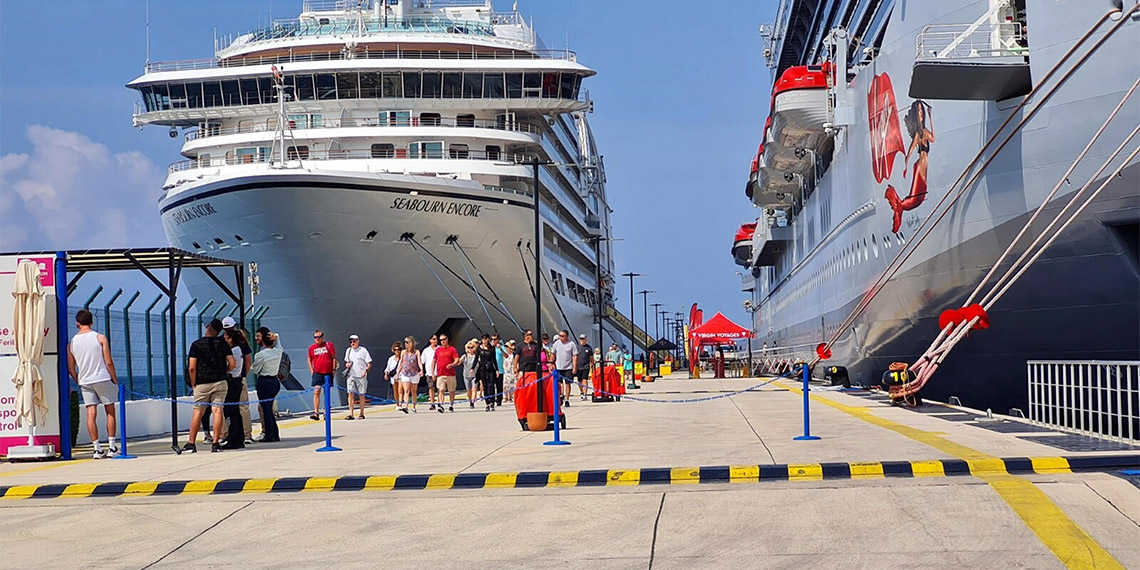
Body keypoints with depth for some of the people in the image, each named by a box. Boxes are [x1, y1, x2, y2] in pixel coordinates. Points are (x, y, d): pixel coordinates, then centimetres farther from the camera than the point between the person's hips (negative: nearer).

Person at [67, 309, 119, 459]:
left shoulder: (71, 343, 3)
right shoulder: (100, 338, -5)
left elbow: (71, 368, 5)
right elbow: (109, 362, -8)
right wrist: (115, 379, 3)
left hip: (85, 381, 2)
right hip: (103, 379, -2)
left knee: (91, 414, 2)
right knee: (110, 412, 9)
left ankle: (98, 449, -2)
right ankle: (111, 447, 8)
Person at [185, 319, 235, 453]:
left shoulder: (196, 344, -4)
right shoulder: (223, 344, 2)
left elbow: (192, 368, -9)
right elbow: (232, 364, -1)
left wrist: (193, 384, 3)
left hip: (202, 384, -1)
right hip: (220, 383, 1)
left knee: (197, 413, 6)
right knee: (217, 411, -1)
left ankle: (191, 443, 10)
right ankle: (215, 443, -5)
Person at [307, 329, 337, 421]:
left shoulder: (329, 345, 1)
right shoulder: (311, 348, 6)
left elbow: (334, 358, 4)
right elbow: (309, 360, 19)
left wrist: (334, 369, -2)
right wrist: (312, 370, 7)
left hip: (328, 373, -1)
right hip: (317, 373, 1)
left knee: (327, 393, 8)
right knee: (316, 392, -10)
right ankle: (316, 413, -14)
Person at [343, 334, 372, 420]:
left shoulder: (363, 350, -2)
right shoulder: (348, 350, 12)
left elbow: (369, 363, -2)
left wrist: (365, 370, -19)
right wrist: (346, 364, 1)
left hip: (361, 376, -3)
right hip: (351, 375, 3)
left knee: (361, 395, 3)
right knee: (350, 393, -8)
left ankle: (362, 414, 14)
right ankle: (351, 414, -10)